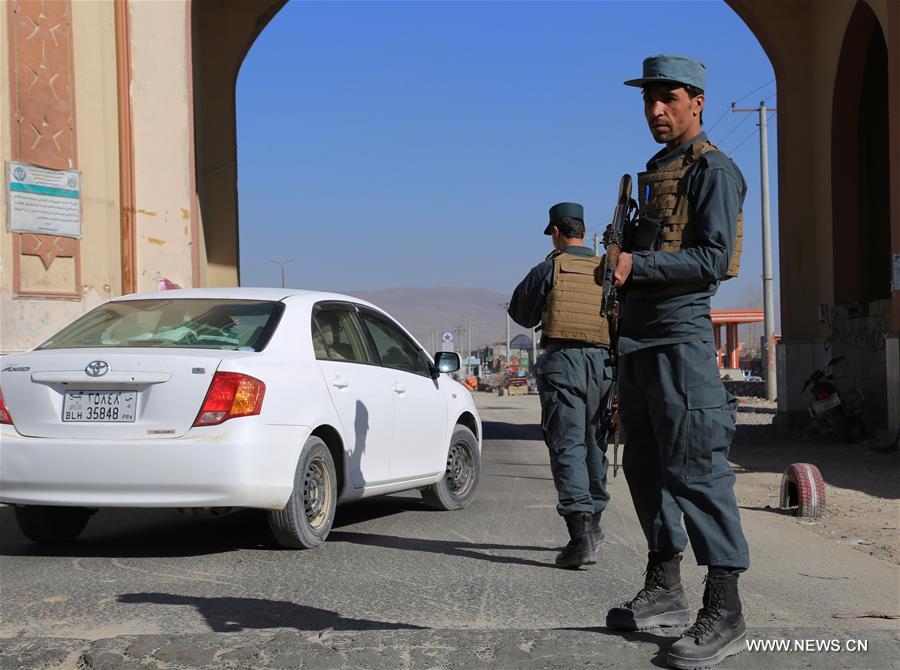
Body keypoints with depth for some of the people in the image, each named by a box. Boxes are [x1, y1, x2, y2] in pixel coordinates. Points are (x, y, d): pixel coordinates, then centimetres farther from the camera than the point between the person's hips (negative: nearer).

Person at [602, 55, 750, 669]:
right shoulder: (655, 171, 21)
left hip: (680, 333, -9)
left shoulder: (713, 170, -6)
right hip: (637, 335, 10)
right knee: (647, 468, 12)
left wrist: (637, 265, -22)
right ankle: (664, 593, 22)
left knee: (695, 468, -12)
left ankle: (725, 613, -9)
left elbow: (714, 259, -16)